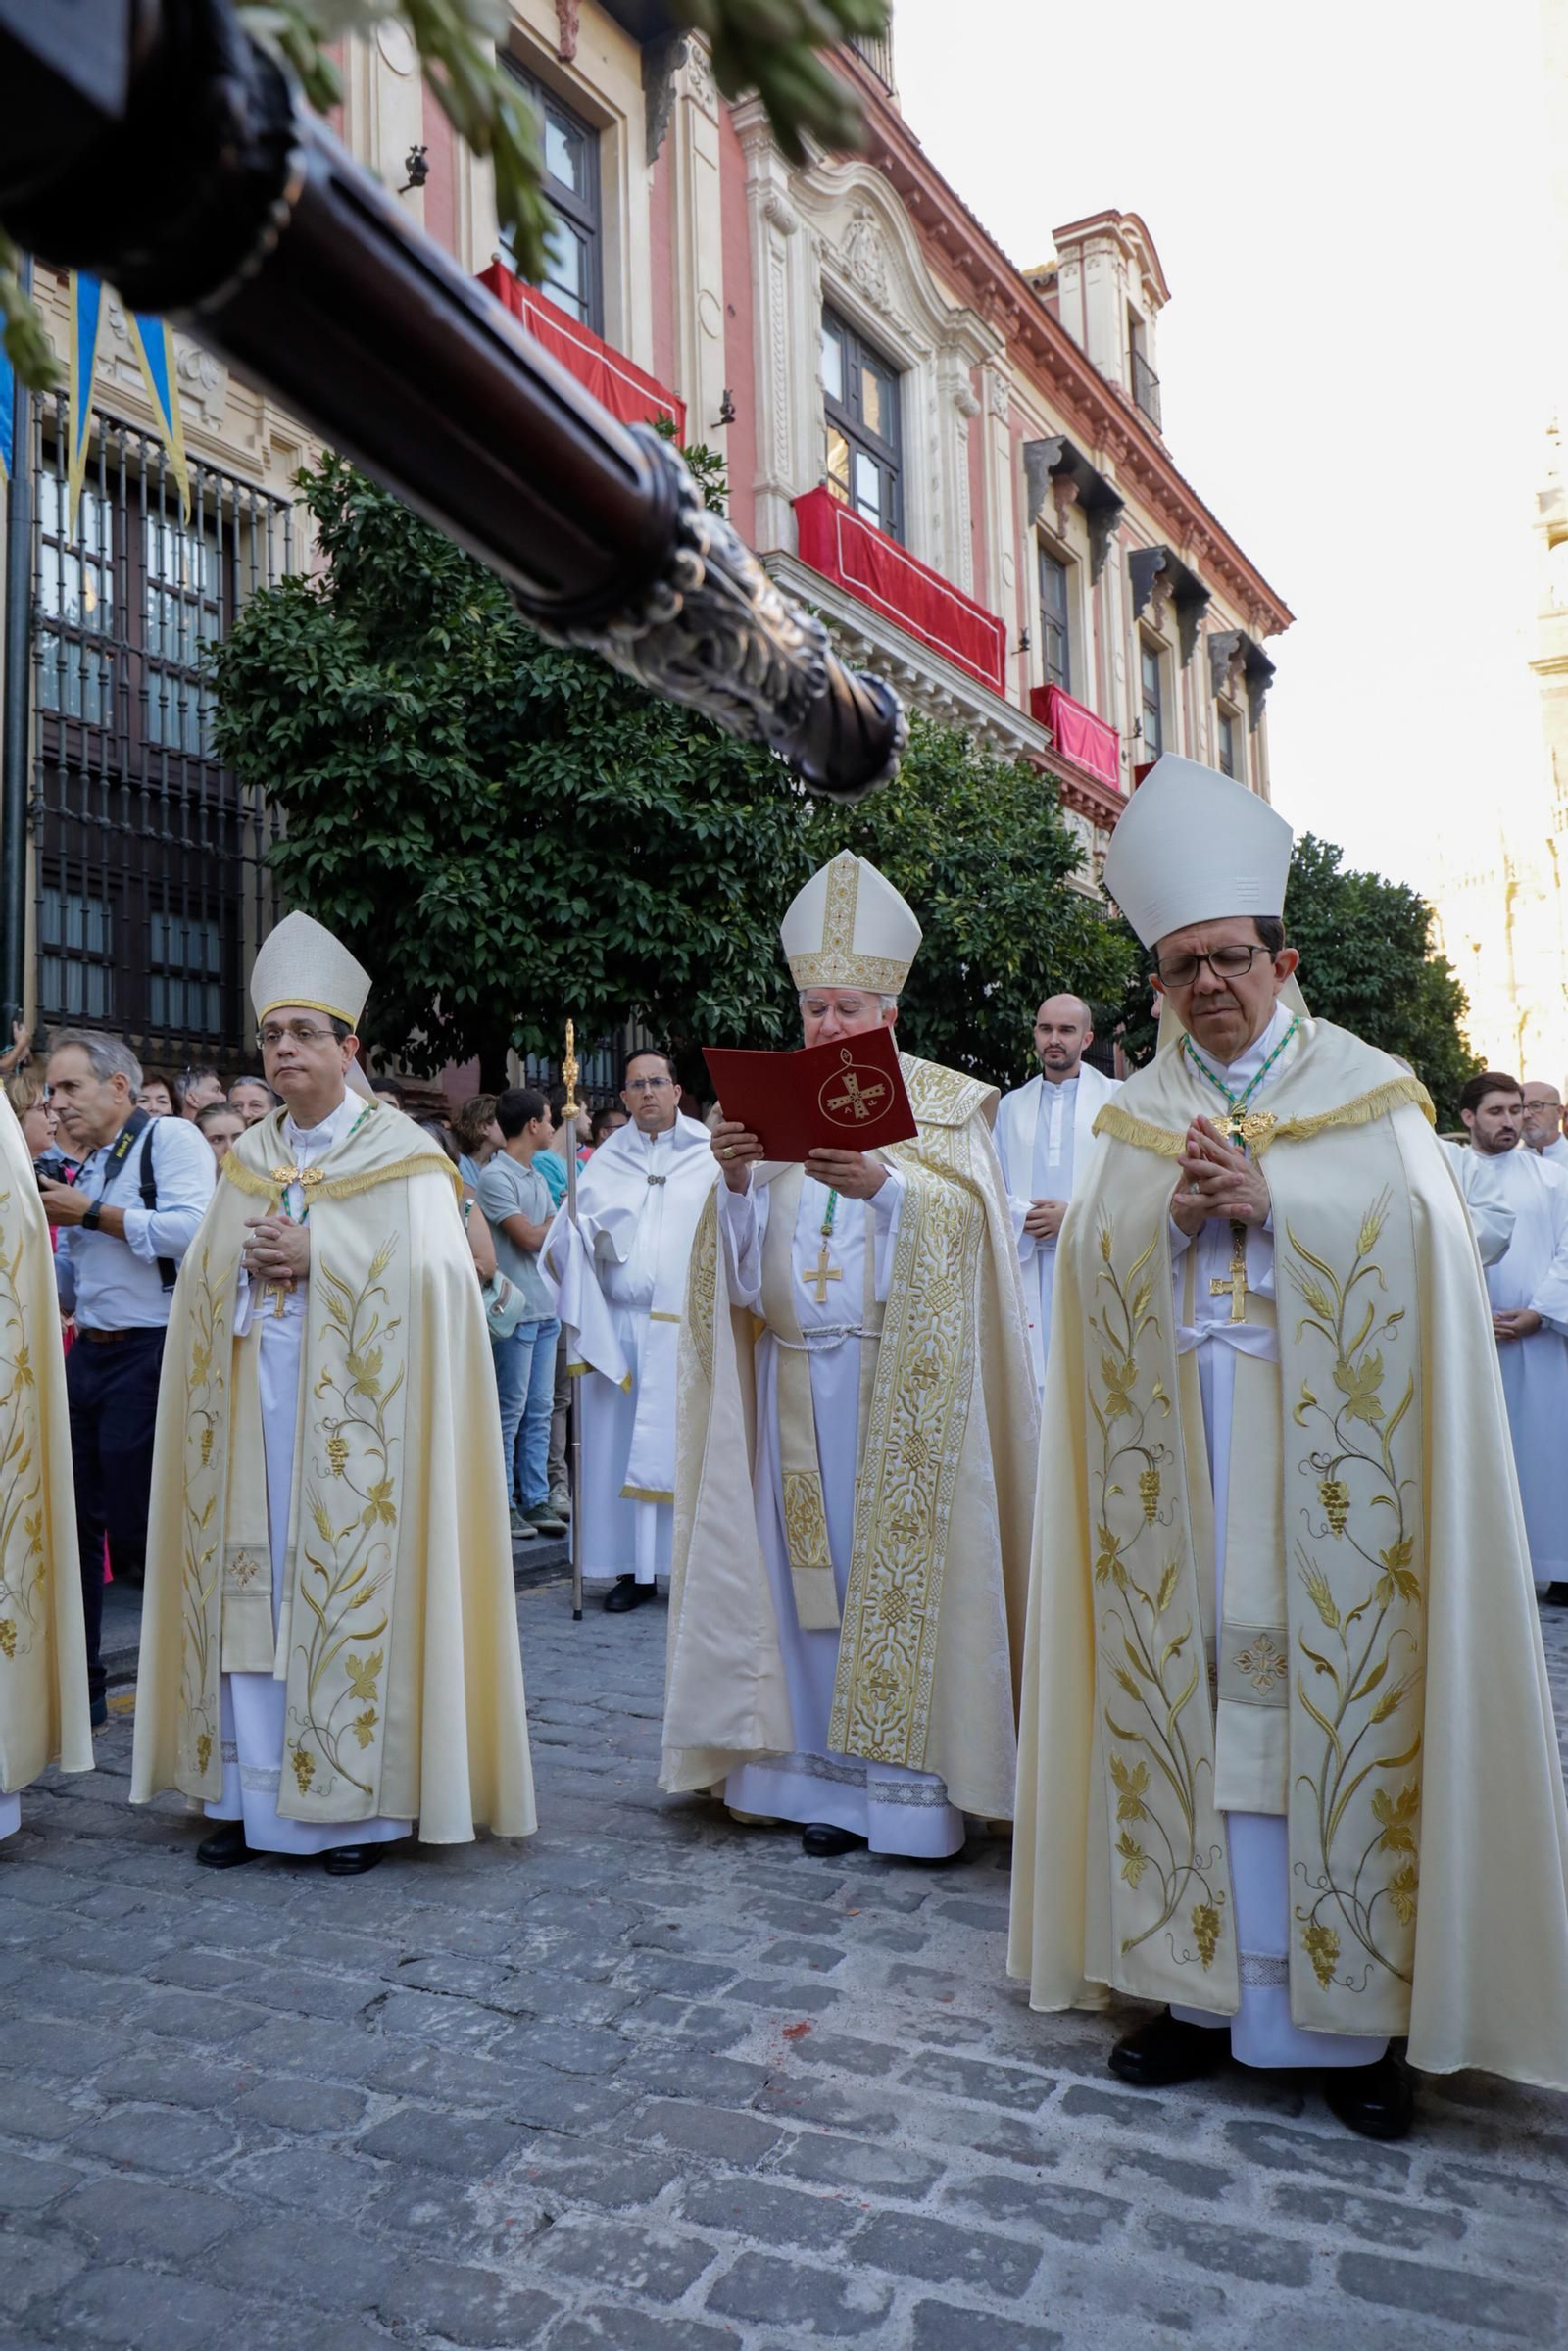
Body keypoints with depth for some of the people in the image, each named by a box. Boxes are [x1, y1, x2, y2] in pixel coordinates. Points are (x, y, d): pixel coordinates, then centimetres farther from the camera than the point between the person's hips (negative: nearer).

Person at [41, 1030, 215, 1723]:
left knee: (139, 1533, -3)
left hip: (148, 1357, -8)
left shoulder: (169, 1138, -6)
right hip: (87, 1355, 8)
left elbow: (194, 1229, -24)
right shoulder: (85, 1168, 19)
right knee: (74, 1523, 9)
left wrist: (91, 1214, -15)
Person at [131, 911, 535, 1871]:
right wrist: (245, 1267, -7)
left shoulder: (402, 1156, -2)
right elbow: (201, 1278, 16)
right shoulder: (246, 1160, 14)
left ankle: (360, 1802, 8)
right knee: (251, 1582, 6)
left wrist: (317, 1257, -16)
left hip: (351, 1404, -5)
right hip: (252, 1398, 5)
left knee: (352, 1583, -3)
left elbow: (435, 1275, -11)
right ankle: (253, 1795, 16)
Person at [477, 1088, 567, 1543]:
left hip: (545, 1309, 8)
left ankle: (535, 1500, 16)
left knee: (540, 1410, 10)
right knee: (511, 1411, -2)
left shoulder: (537, 1176, 16)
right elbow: (530, 1236, -13)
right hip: (515, 1310, -8)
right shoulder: (495, 1176, -10)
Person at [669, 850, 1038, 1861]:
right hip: (795, 1383, 3)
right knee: (811, 1571, 5)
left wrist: (885, 1184, -25)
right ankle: (828, 1780, 15)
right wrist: (737, 1180, -11)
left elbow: (966, 1229, -10)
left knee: (901, 1567, -2)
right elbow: (743, 1262, 8)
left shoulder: (946, 1105, 4)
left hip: (900, 1387, -3)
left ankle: (911, 1779, 10)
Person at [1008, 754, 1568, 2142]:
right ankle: (1210, 1983, 16)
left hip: (1328, 1454, -2)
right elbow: (1089, 1262, 7)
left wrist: (1268, 1204, -14)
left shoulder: (1368, 1092, 5)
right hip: (1182, 1459, 3)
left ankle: (1355, 2010, 12)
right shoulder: (1137, 1118, 13)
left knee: (1332, 1695, -1)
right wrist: (1173, 1215, -12)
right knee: (1197, 1696, 4)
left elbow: (1416, 1239, -5)